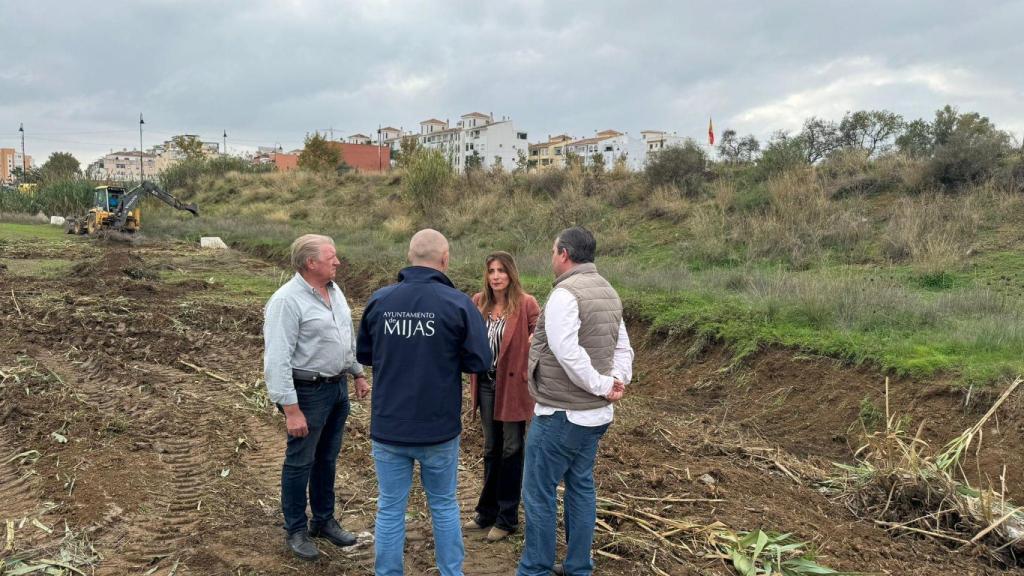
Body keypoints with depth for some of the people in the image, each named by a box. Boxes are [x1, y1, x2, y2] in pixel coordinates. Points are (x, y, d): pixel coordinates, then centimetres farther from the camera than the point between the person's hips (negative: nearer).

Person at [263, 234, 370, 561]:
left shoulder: (333, 290, 6)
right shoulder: (287, 300, -19)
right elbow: (277, 359, -22)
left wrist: (358, 374, 20)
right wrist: (291, 409, -23)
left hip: (338, 386, 8)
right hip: (308, 391, -7)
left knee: (327, 458, 18)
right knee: (300, 463, 7)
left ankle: (324, 521, 34)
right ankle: (296, 531, 22)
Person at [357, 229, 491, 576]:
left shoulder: (379, 299, -3)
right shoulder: (458, 303, -11)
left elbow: (364, 355, 7)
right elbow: (480, 362, -11)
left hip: (388, 426, 1)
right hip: (440, 428, -1)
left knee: (390, 508, 12)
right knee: (444, 505, 17)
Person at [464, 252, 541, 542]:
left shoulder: (525, 303, -14)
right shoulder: (478, 302, 0)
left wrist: (532, 371, -20)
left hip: (513, 384, -5)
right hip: (486, 384, 5)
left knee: (511, 450, 7)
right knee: (491, 449, 17)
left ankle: (507, 518, 19)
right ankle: (487, 511, 31)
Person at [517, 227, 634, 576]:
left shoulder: (565, 294, -18)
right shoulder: (608, 292, 11)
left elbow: (568, 354, -27)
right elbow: (623, 347, 11)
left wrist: (602, 385, -17)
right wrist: (619, 380, -3)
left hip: (561, 415, -9)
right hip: (596, 413, 9)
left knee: (539, 493, 3)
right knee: (581, 487, 17)